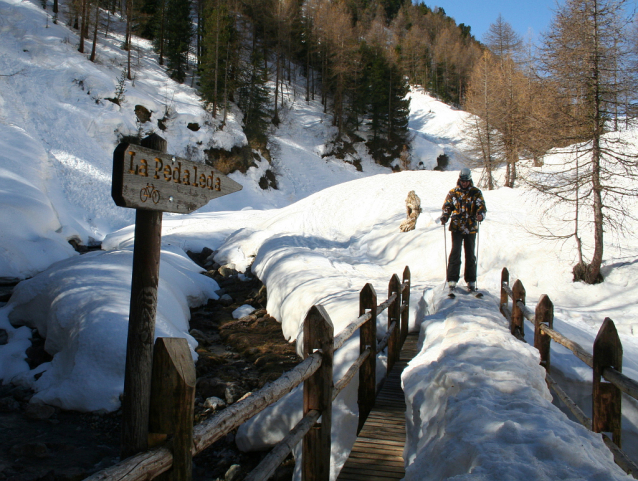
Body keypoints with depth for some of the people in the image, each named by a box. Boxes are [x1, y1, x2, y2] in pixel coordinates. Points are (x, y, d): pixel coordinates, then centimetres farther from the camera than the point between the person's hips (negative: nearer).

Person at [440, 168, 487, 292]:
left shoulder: (476, 192, 4)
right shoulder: (453, 192, 6)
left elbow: (481, 206, -4)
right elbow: (447, 206, 8)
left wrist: (481, 214, -26)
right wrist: (445, 216, -12)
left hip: (471, 228, 1)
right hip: (456, 228, -1)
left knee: (470, 254, 8)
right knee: (455, 252, -9)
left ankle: (471, 280, 17)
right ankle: (452, 280, -4)